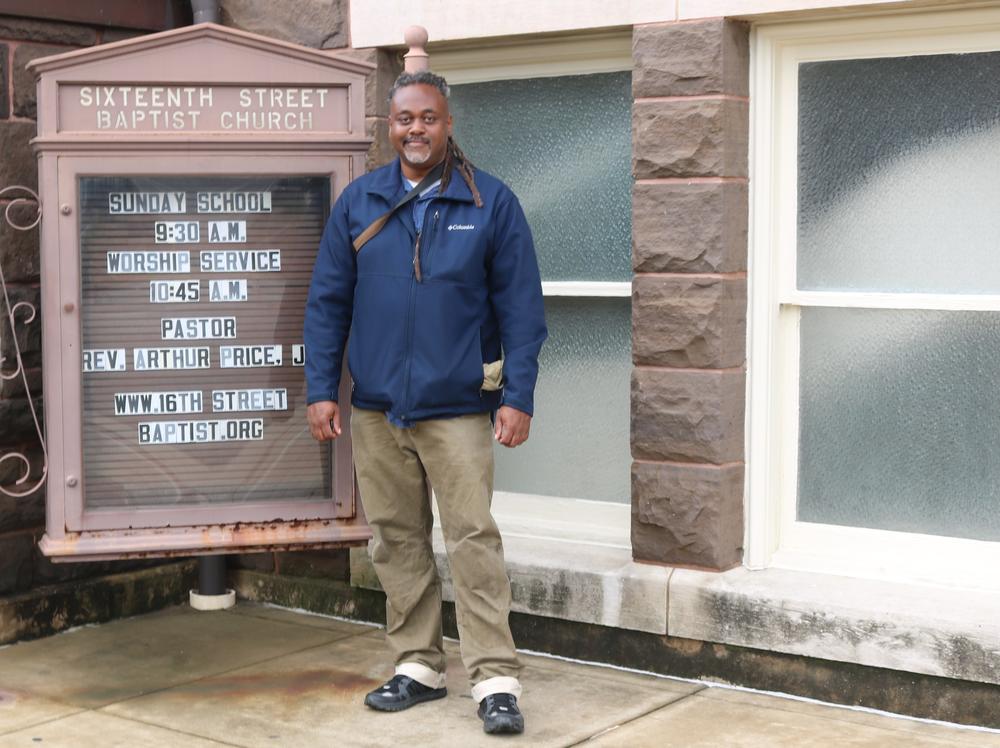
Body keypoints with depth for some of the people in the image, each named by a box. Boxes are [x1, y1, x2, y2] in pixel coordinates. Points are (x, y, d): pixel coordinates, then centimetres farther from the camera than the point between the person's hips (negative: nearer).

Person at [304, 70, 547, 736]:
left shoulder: (491, 203, -1)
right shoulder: (359, 202, 6)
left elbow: (521, 307, -2)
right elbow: (328, 301, 8)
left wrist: (519, 397, -9)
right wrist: (322, 389, 2)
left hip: (458, 407, -3)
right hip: (375, 406, 4)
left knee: (474, 538, -5)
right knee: (397, 539, 10)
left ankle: (496, 680, 0)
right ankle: (418, 665, 23)